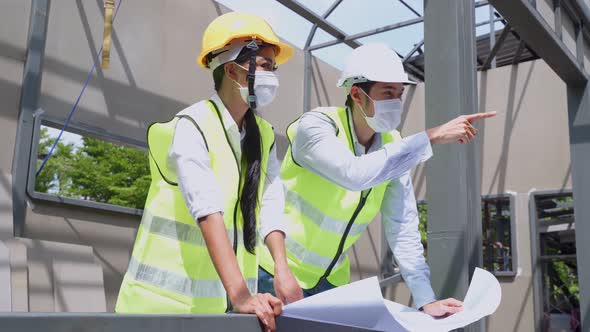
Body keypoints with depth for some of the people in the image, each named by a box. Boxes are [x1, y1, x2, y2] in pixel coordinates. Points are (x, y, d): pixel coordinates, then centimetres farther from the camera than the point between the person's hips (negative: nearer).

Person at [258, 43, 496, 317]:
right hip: (280, 273, -5)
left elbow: (403, 228, -5)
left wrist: (426, 299, -11)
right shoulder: (315, 125, -20)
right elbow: (355, 174, -39)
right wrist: (431, 137, -34)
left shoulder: (393, 147, -4)